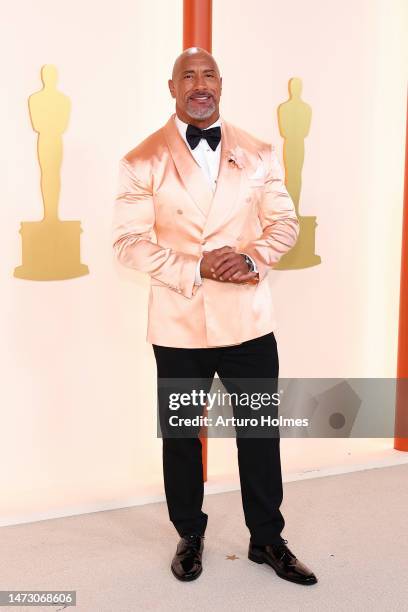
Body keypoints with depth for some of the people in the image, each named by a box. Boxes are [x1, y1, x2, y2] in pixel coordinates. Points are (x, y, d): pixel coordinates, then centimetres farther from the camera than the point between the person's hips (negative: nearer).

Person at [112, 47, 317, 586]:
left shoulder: (258, 154, 6)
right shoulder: (143, 161, -2)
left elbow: (284, 223, 5)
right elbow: (129, 240, -8)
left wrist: (251, 257, -16)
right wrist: (196, 269, -19)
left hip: (249, 320, 2)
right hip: (179, 325, -1)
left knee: (261, 433, 11)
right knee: (180, 437, 13)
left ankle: (267, 539, 31)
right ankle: (190, 536, 35)